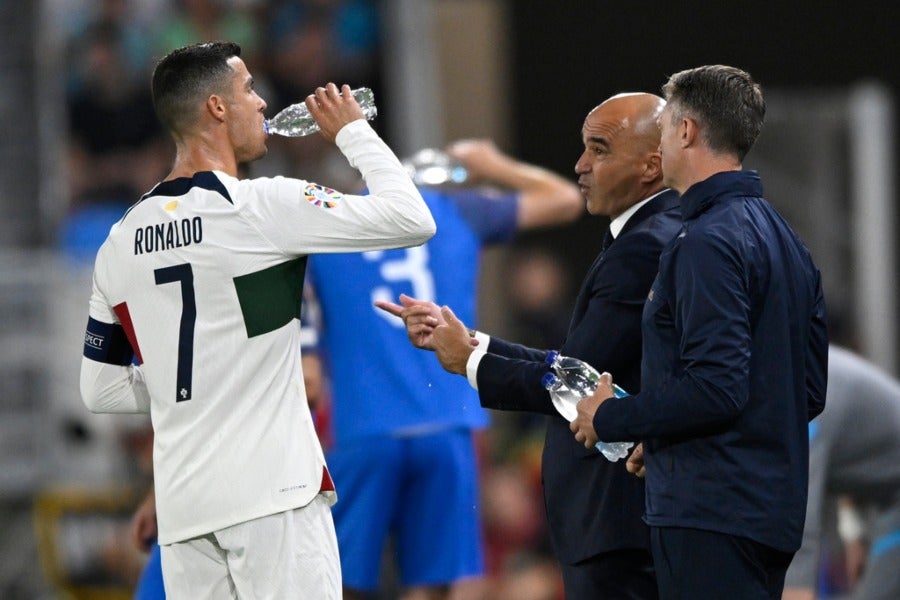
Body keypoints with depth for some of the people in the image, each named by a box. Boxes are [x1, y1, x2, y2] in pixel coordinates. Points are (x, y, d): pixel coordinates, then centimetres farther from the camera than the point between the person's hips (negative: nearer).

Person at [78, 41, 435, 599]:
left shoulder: (121, 242, 11)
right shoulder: (258, 207, -8)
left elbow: (101, 391, 16)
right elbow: (411, 220, -8)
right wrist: (354, 131, 6)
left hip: (184, 505, 6)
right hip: (271, 491, -6)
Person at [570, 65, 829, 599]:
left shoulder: (707, 244, -15)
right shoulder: (786, 239, 15)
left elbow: (716, 388, -23)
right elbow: (811, 390, 18)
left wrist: (611, 418, -8)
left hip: (712, 514, -10)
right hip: (773, 509, 10)